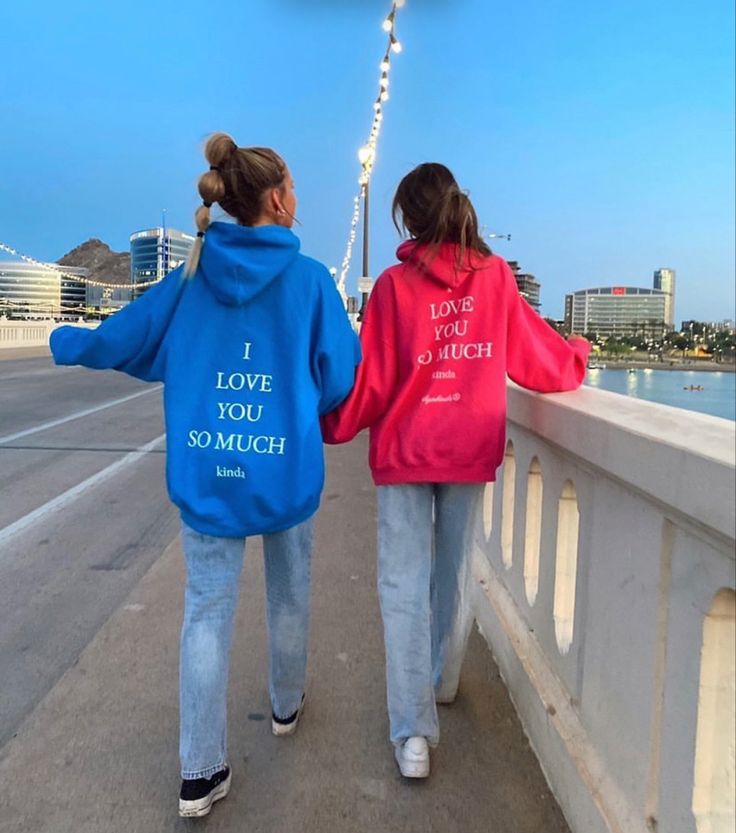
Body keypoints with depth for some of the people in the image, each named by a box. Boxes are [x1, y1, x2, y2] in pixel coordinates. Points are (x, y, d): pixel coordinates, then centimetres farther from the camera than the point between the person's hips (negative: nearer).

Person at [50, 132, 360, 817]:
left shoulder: (190, 278, 0)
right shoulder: (310, 279, -9)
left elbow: (116, 341, 7)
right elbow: (342, 381, -8)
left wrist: (64, 340, 27)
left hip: (204, 472, 2)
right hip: (286, 469, -1)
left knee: (208, 610, 9)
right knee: (288, 596, 21)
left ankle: (200, 773, 15)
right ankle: (285, 706, 44)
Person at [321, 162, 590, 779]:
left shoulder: (395, 284, -8)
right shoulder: (496, 276, -1)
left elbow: (370, 378, -7)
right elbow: (534, 357, 6)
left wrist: (331, 428, 8)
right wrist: (577, 356, 27)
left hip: (405, 450, -3)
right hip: (472, 450, 3)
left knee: (405, 585, 3)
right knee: (454, 573, 19)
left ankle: (414, 730, 0)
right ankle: (442, 684, 39)